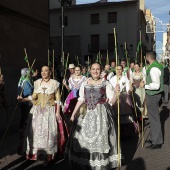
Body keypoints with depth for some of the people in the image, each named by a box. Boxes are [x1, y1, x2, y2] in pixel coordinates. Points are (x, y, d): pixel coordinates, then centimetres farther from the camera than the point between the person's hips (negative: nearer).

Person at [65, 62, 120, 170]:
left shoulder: (106, 84, 1)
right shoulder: (84, 84, 9)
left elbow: (112, 101, -3)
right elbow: (81, 100, 12)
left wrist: (116, 93, -23)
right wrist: (74, 113, 9)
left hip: (101, 113, -2)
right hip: (87, 113, 3)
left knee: (100, 138, -2)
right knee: (83, 138, 4)